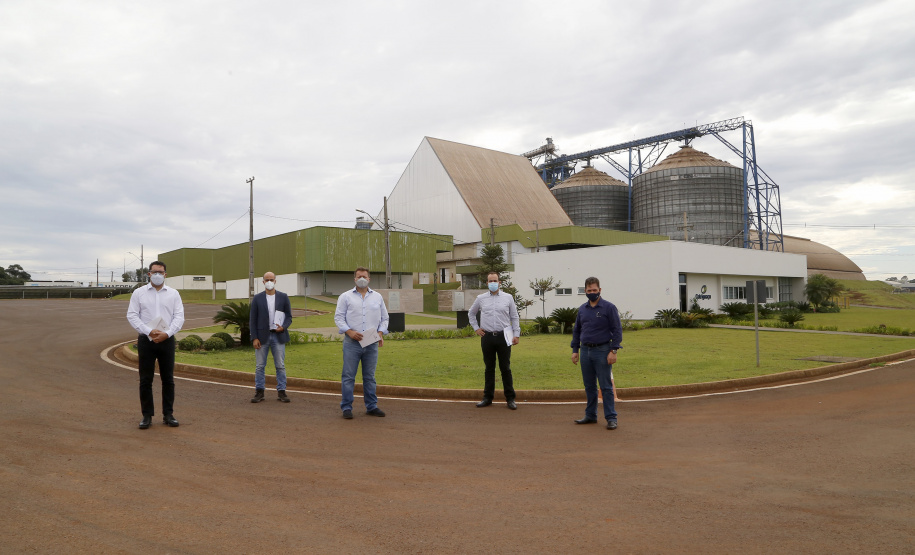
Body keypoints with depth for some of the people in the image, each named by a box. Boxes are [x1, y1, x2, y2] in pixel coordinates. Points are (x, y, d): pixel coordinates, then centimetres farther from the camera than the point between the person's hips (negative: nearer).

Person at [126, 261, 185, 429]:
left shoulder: (173, 294, 8)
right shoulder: (139, 293, 5)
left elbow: (179, 316, 1)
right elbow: (132, 315, -2)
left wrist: (167, 333, -14)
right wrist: (149, 331, -14)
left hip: (167, 340, 1)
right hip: (146, 340, -1)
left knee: (168, 379, 5)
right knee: (145, 380, 2)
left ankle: (168, 414, 13)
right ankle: (147, 415, 11)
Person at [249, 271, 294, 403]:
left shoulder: (283, 297, 4)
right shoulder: (257, 298, 4)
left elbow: (289, 316, 6)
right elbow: (253, 319, 2)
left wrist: (283, 327, -15)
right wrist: (254, 338, -5)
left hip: (278, 335, 0)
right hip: (262, 336, 0)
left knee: (280, 366, 2)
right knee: (259, 366, 4)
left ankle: (281, 392, 9)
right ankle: (259, 392, 13)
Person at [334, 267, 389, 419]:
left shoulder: (377, 297, 13)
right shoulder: (346, 297, 5)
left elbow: (384, 318, 14)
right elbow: (338, 317, 1)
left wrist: (381, 333, -2)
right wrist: (349, 331, -13)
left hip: (372, 343, 3)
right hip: (352, 343, -2)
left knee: (370, 377, 10)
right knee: (348, 376, -2)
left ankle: (371, 406, 18)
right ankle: (346, 407, 6)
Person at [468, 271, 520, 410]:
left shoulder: (508, 298, 6)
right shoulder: (481, 299, 9)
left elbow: (515, 317, 10)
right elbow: (471, 313, 24)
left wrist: (516, 334, 3)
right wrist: (476, 328, 13)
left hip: (503, 336, -1)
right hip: (487, 337, 1)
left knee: (505, 368, 1)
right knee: (489, 369, 8)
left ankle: (510, 398, 9)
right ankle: (487, 398, 16)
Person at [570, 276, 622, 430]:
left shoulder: (609, 307, -5)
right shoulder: (582, 309, 10)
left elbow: (617, 330, -7)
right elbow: (576, 331, 17)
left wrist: (613, 351, -14)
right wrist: (575, 350, 10)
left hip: (602, 351, -5)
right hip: (585, 351, 5)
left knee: (606, 386, -3)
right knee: (589, 386, 12)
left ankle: (611, 418, 3)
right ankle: (590, 415, 22)